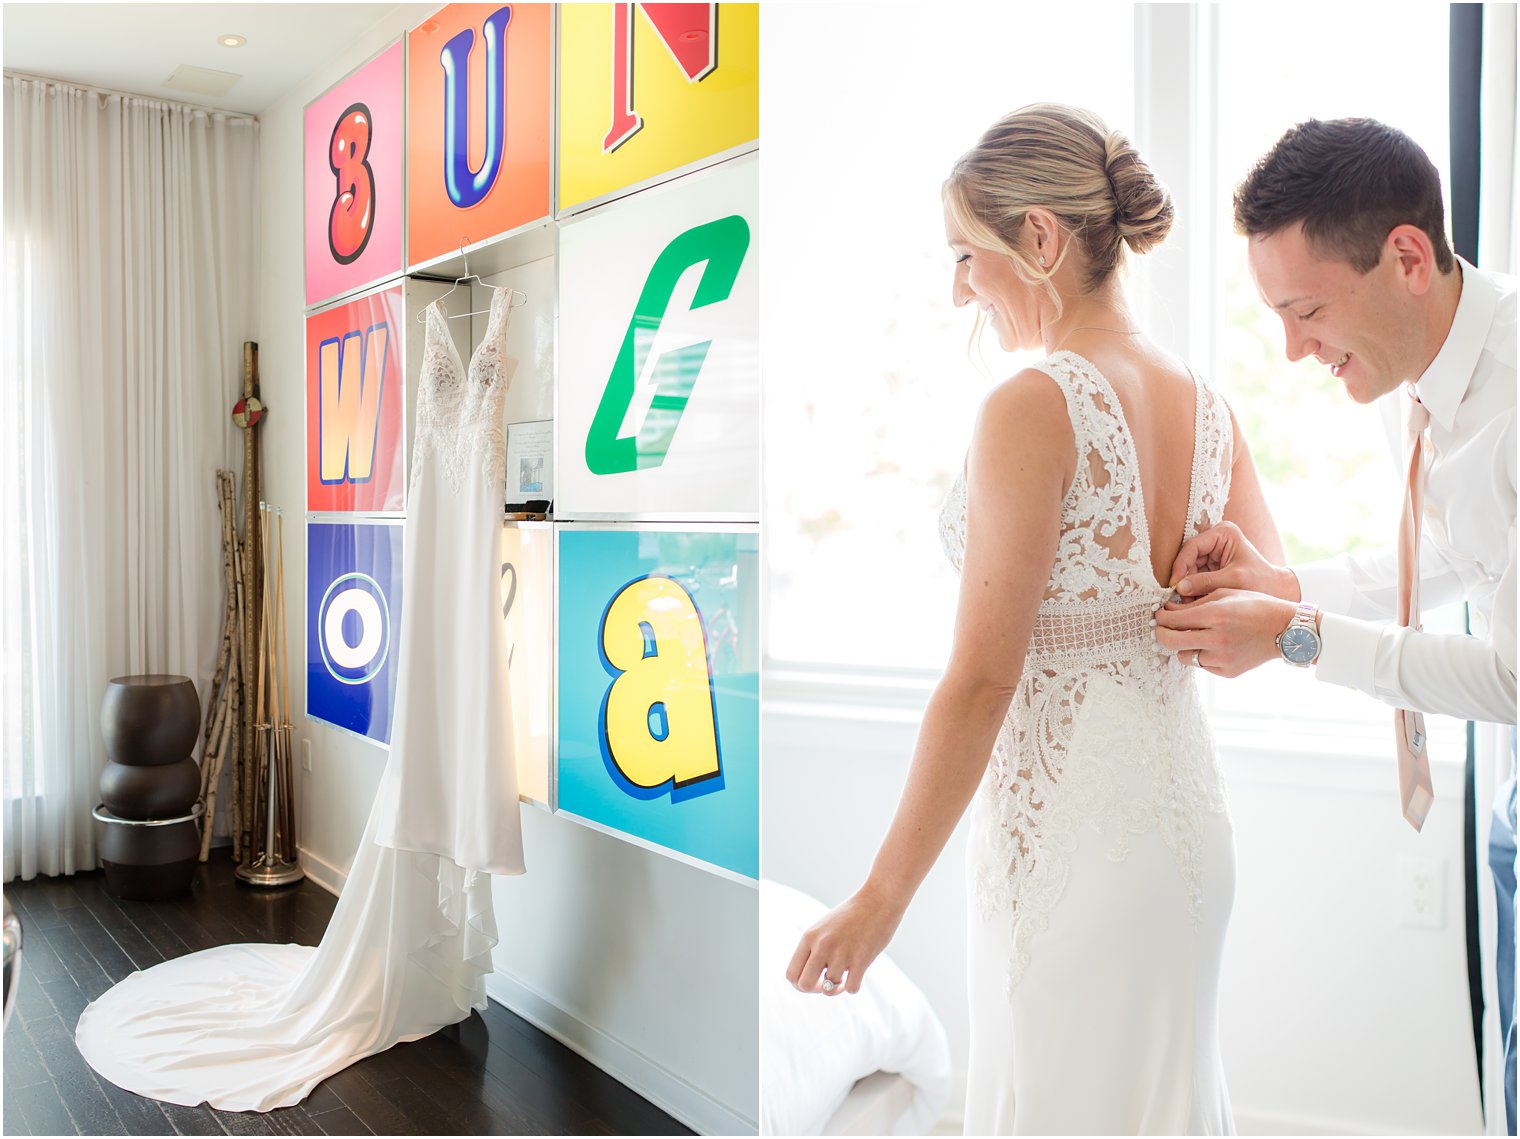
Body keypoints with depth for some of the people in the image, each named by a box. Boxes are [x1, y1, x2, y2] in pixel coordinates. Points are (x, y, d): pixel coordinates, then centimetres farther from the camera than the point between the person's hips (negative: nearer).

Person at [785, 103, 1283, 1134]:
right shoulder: (1207, 403, 2)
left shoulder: (1032, 408, -20)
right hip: (1189, 805, 8)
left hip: (1067, 826, -8)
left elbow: (981, 681, -21)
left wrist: (883, 895, -14)